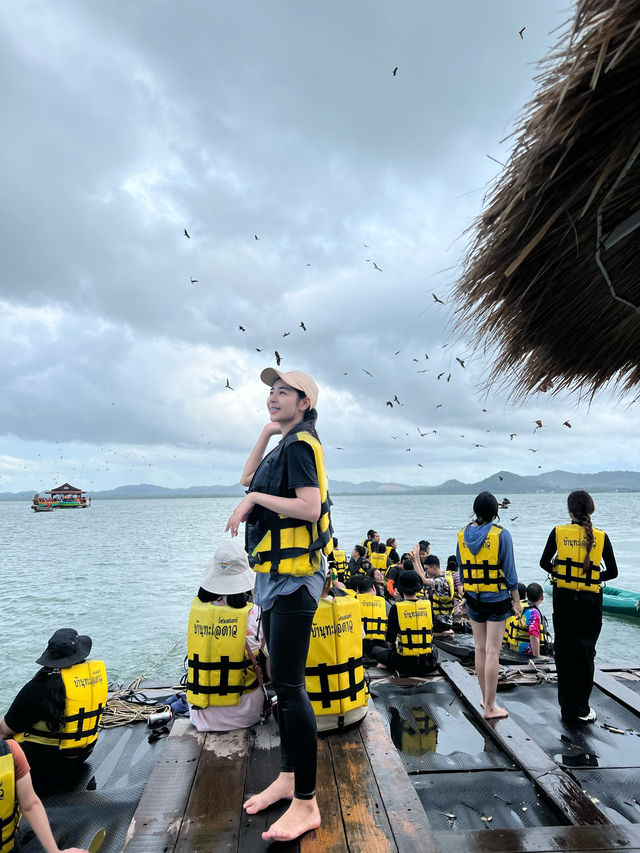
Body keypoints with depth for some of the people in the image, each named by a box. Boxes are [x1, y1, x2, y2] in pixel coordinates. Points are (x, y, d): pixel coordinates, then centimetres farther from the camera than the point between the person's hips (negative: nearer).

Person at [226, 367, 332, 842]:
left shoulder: (300, 444, -14)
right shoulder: (286, 446, 15)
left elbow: (310, 507, -25)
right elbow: (248, 478, 22)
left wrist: (256, 499, -17)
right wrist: (266, 434, 12)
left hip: (294, 579, -10)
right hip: (276, 577, 10)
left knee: (290, 687, -5)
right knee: (282, 683, 17)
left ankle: (306, 804, 8)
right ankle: (288, 778, 32)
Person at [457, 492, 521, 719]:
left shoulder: (462, 535, -1)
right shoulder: (501, 534, -13)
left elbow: (461, 570, 7)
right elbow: (509, 572, -9)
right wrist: (516, 600, 1)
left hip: (473, 599, 4)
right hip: (497, 600, -4)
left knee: (480, 649, 15)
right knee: (493, 652, 1)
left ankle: (485, 699, 28)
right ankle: (490, 707, 8)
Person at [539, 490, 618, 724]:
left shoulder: (558, 532, -5)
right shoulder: (601, 536, -4)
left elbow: (544, 563, 1)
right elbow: (612, 572, 1)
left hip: (564, 599, 0)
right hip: (590, 601, 0)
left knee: (564, 652, 10)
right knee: (585, 653, 11)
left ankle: (567, 708, 18)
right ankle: (581, 709, 17)